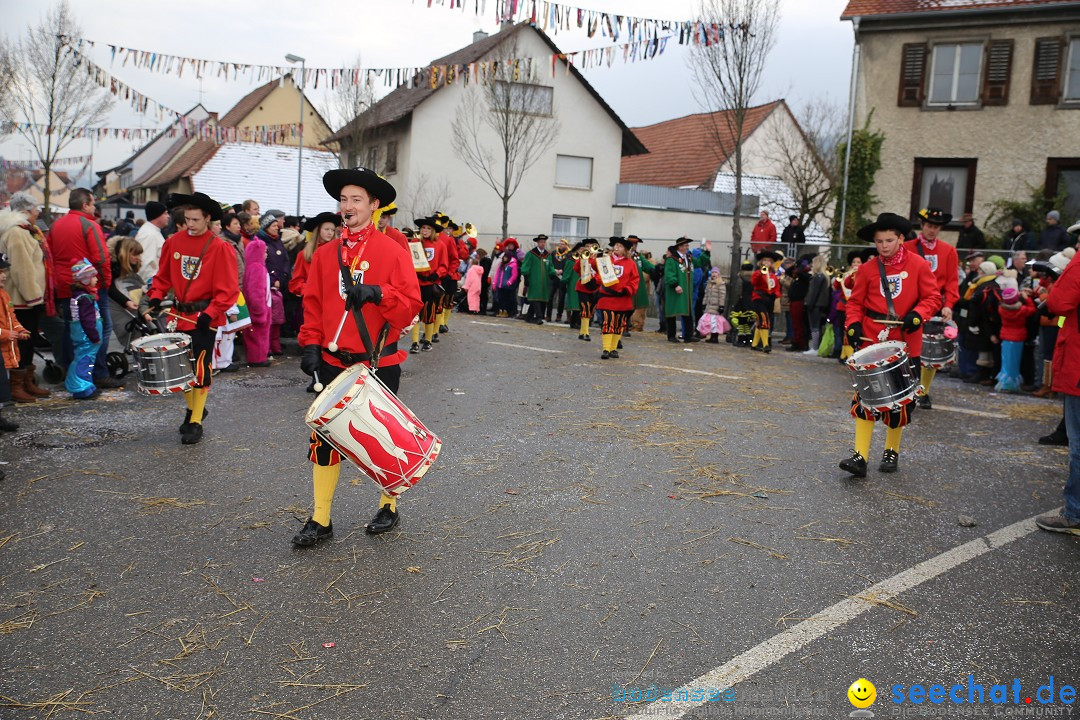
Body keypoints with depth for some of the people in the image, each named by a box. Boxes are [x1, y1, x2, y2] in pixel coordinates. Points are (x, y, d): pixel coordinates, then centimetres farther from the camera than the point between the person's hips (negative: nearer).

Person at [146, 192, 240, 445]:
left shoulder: (220, 248, -10)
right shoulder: (174, 242, 4)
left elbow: (227, 289, -12)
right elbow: (163, 276, 13)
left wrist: (210, 313, -20)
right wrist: (156, 296, -3)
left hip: (205, 318, -5)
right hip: (179, 315, 5)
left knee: (200, 368, -1)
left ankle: (196, 422, 10)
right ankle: (192, 408, 35)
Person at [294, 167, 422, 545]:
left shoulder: (393, 252, -6)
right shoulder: (325, 254, 6)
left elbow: (411, 305, -11)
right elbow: (313, 304, 8)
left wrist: (377, 293, -26)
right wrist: (311, 344, -2)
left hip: (379, 364, -3)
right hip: (333, 362, 3)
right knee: (325, 436, 4)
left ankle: (388, 506, 31)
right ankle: (320, 520, 14)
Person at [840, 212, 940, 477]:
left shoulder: (918, 265, -3)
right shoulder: (867, 269, 1)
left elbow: (933, 298, 0)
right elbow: (855, 302, 7)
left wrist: (917, 316, -18)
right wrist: (853, 325, -10)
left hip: (905, 343, -1)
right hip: (871, 342, 1)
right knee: (866, 398, -4)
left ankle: (892, 452, 26)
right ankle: (860, 456, -4)